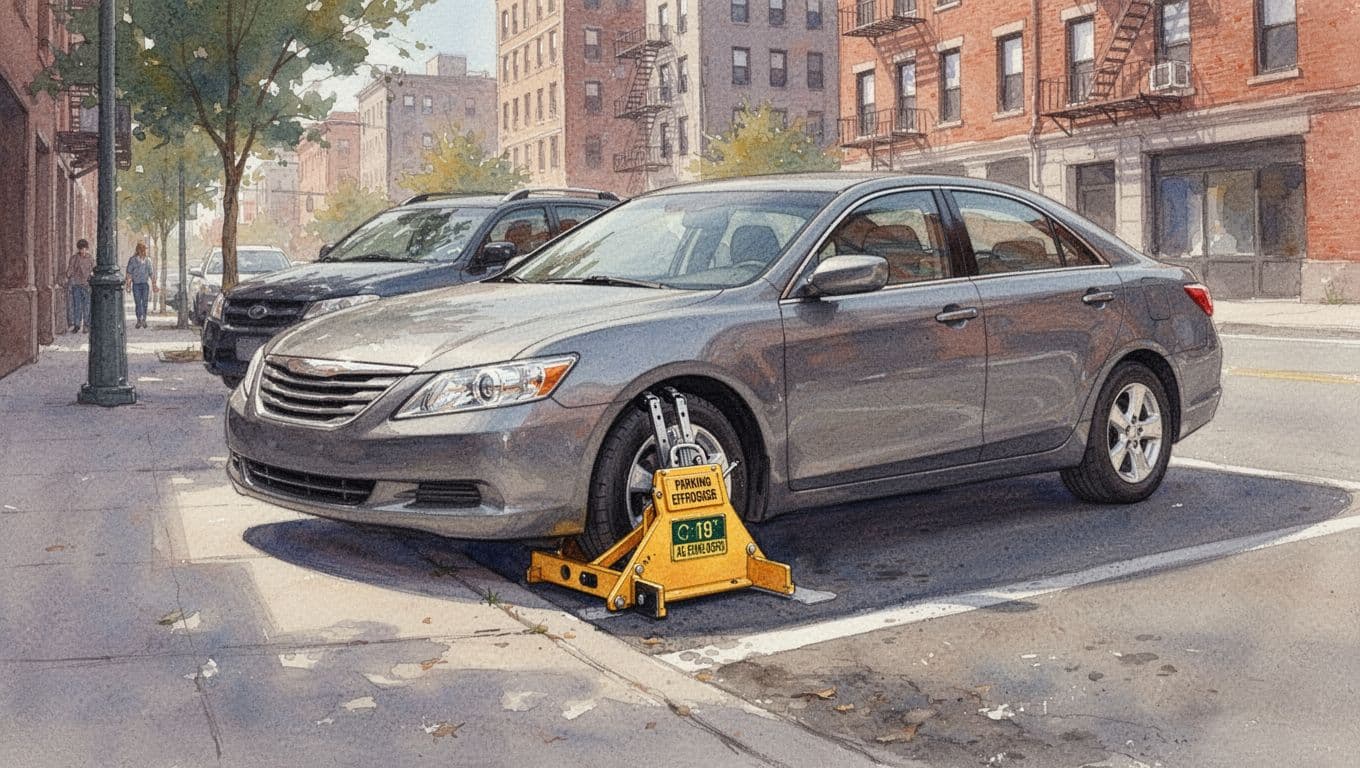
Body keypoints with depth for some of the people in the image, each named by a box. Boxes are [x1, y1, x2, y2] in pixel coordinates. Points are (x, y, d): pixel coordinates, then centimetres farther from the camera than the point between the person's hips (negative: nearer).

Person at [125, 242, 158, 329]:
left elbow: (151, 273, 13)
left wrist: (154, 284, 12)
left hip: (145, 284, 2)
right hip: (136, 285, -2)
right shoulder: (132, 260, 1)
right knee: (138, 303, -3)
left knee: (145, 303, -2)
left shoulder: (148, 260, 9)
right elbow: (129, 273, 0)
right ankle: (139, 320, 3)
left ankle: (144, 320, 6)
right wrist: (128, 285, -6)